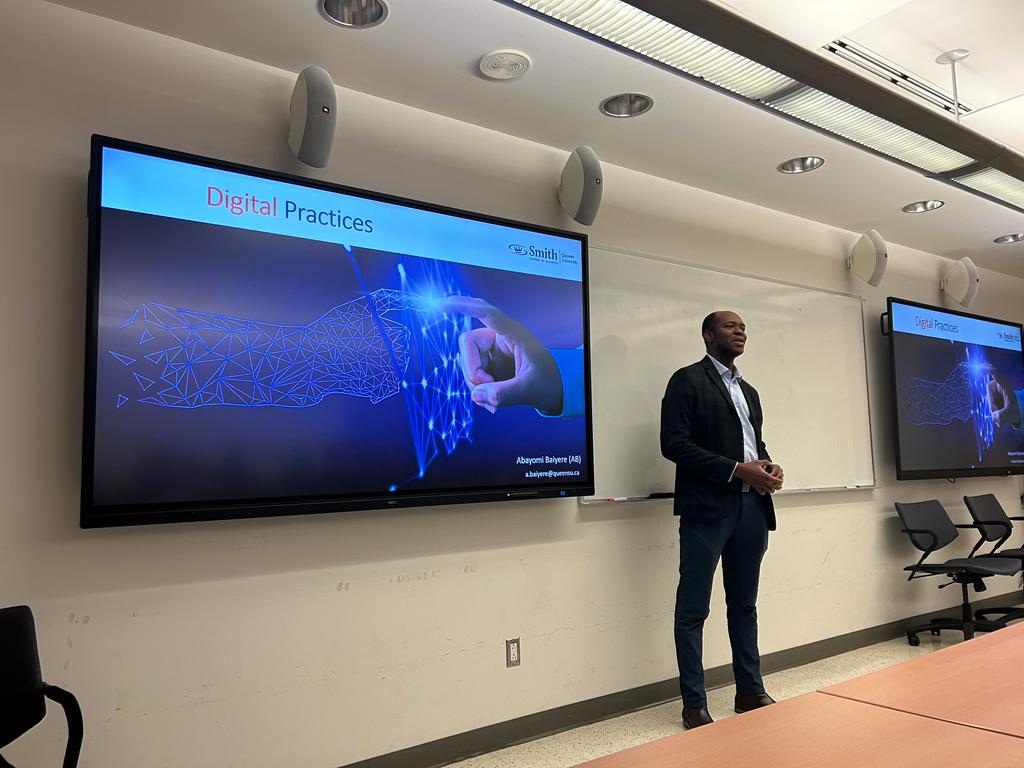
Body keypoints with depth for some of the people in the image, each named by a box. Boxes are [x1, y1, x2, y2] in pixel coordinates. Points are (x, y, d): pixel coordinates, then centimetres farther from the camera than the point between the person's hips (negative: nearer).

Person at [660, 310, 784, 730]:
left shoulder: (749, 391, 20)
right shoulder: (687, 380, -3)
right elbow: (674, 444, -13)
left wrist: (769, 467, 0)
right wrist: (737, 470, -16)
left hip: (752, 507, 8)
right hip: (707, 507, -7)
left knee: (744, 605, 16)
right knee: (693, 610, 0)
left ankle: (750, 691, 27)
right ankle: (694, 705, 9)